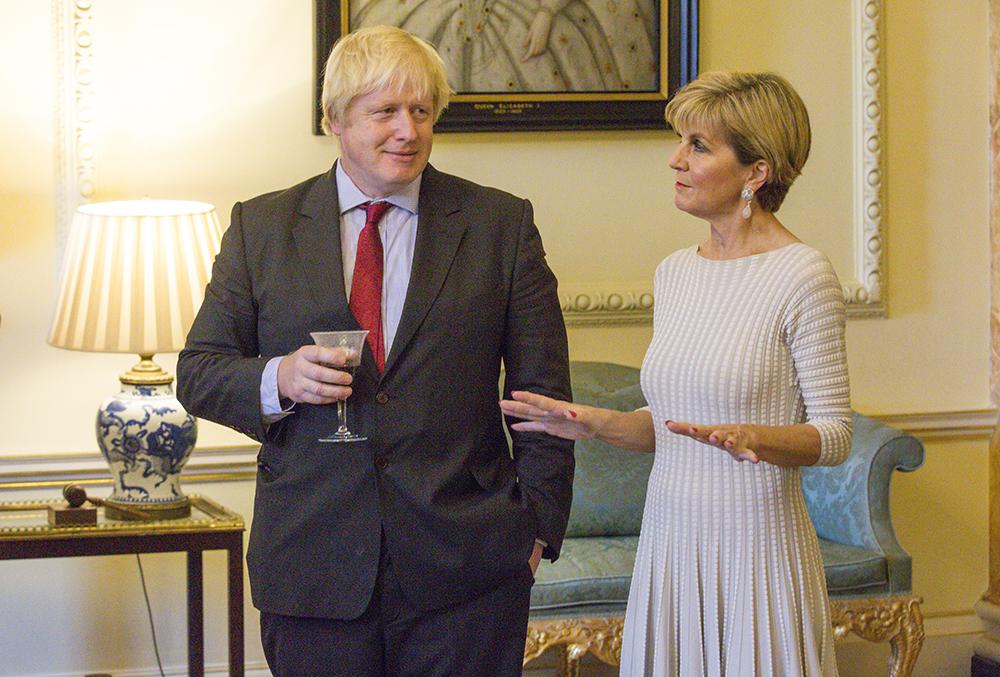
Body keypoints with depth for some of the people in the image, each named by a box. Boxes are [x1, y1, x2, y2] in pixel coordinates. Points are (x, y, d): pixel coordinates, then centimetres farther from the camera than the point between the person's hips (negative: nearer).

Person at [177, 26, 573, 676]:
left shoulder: (502, 224, 5)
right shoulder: (262, 226, 7)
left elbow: (542, 391, 5)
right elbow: (200, 372, 8)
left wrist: (537, 524, 0)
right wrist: (278, 379, -12)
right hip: (311, 565, 1)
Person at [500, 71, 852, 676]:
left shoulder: (802, 275, -11)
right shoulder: (674, 273, 10)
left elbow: (835, 434, -10)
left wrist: (753, 437, -26)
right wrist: (596, 423, 1)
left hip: (756, 551, -6)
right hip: (669, 542, 6)